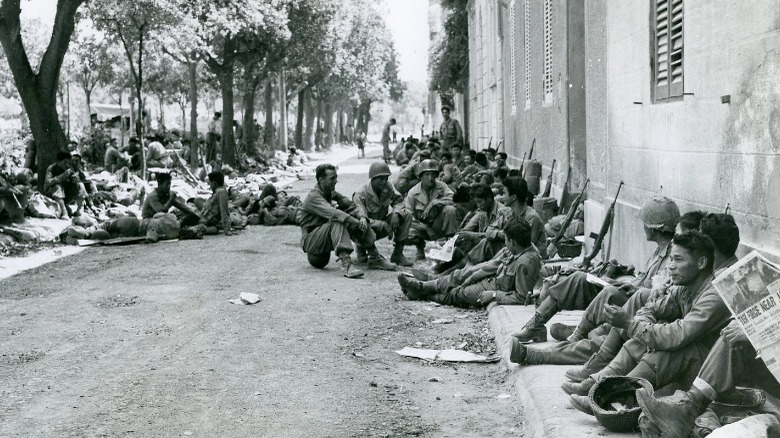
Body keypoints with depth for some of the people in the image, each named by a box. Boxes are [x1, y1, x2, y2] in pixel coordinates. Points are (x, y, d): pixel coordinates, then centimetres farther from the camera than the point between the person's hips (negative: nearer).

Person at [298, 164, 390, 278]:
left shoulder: (332, 194, 8)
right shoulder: (313, 197, -18)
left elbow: (352, 206, -1)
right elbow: (332, 213, -33)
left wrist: (362, 218, -23)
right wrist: (357, 223, -39)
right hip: (311, 242, -8)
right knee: (337, 222, -33)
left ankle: (375, 258, -1)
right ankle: (346, 264, -45)